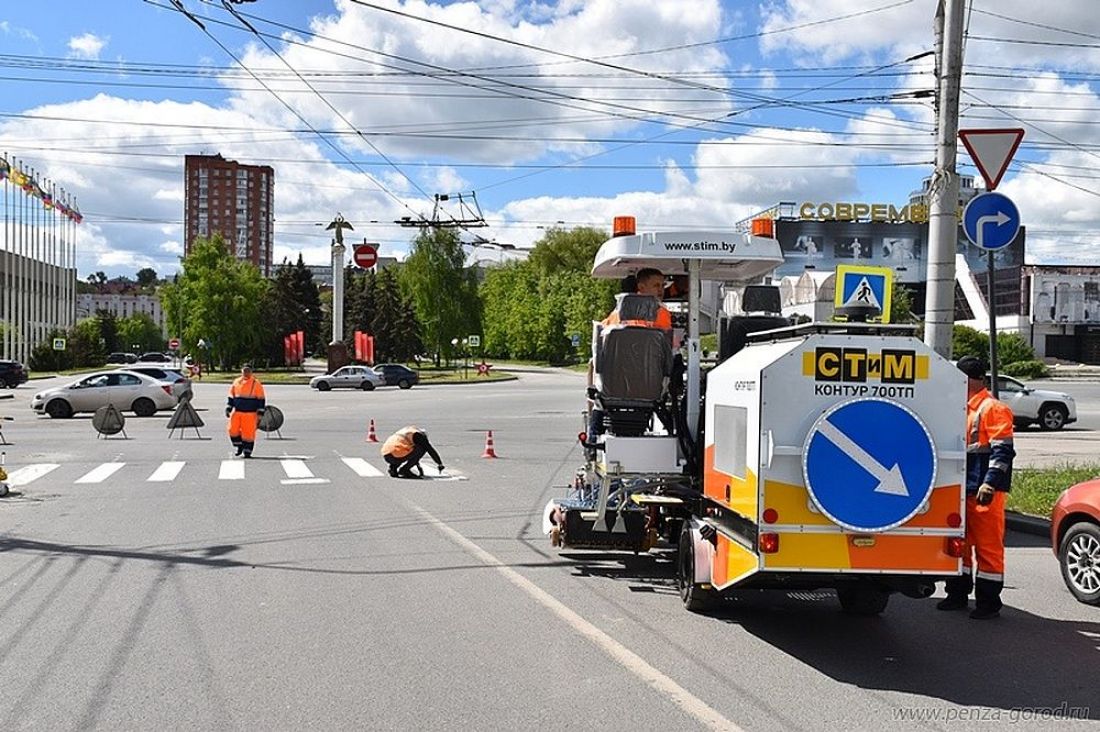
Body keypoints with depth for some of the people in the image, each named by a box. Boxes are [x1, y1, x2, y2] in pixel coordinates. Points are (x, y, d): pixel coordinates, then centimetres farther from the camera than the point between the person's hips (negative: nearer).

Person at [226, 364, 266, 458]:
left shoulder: (256, 383, -2)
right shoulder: (236, 382, 9)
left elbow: (261, 400, -2)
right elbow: (231, 397, 17)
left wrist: (260, 414, -6)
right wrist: (228, 409, 11)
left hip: (250, 414, -4)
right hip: (236, 412, 4)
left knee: (248, 433, -4)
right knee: (233, 430, 0)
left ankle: (247, 451, 8)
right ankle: (240, 446, 21)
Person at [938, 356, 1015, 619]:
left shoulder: (993, 409, -9)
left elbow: (1003, 450, -16)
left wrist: (990, 483, -23)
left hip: (984, 491, -9)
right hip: (960, 489, 9)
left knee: (988, 545, -2)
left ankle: (988, 602, 4)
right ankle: (958, 594, 25)